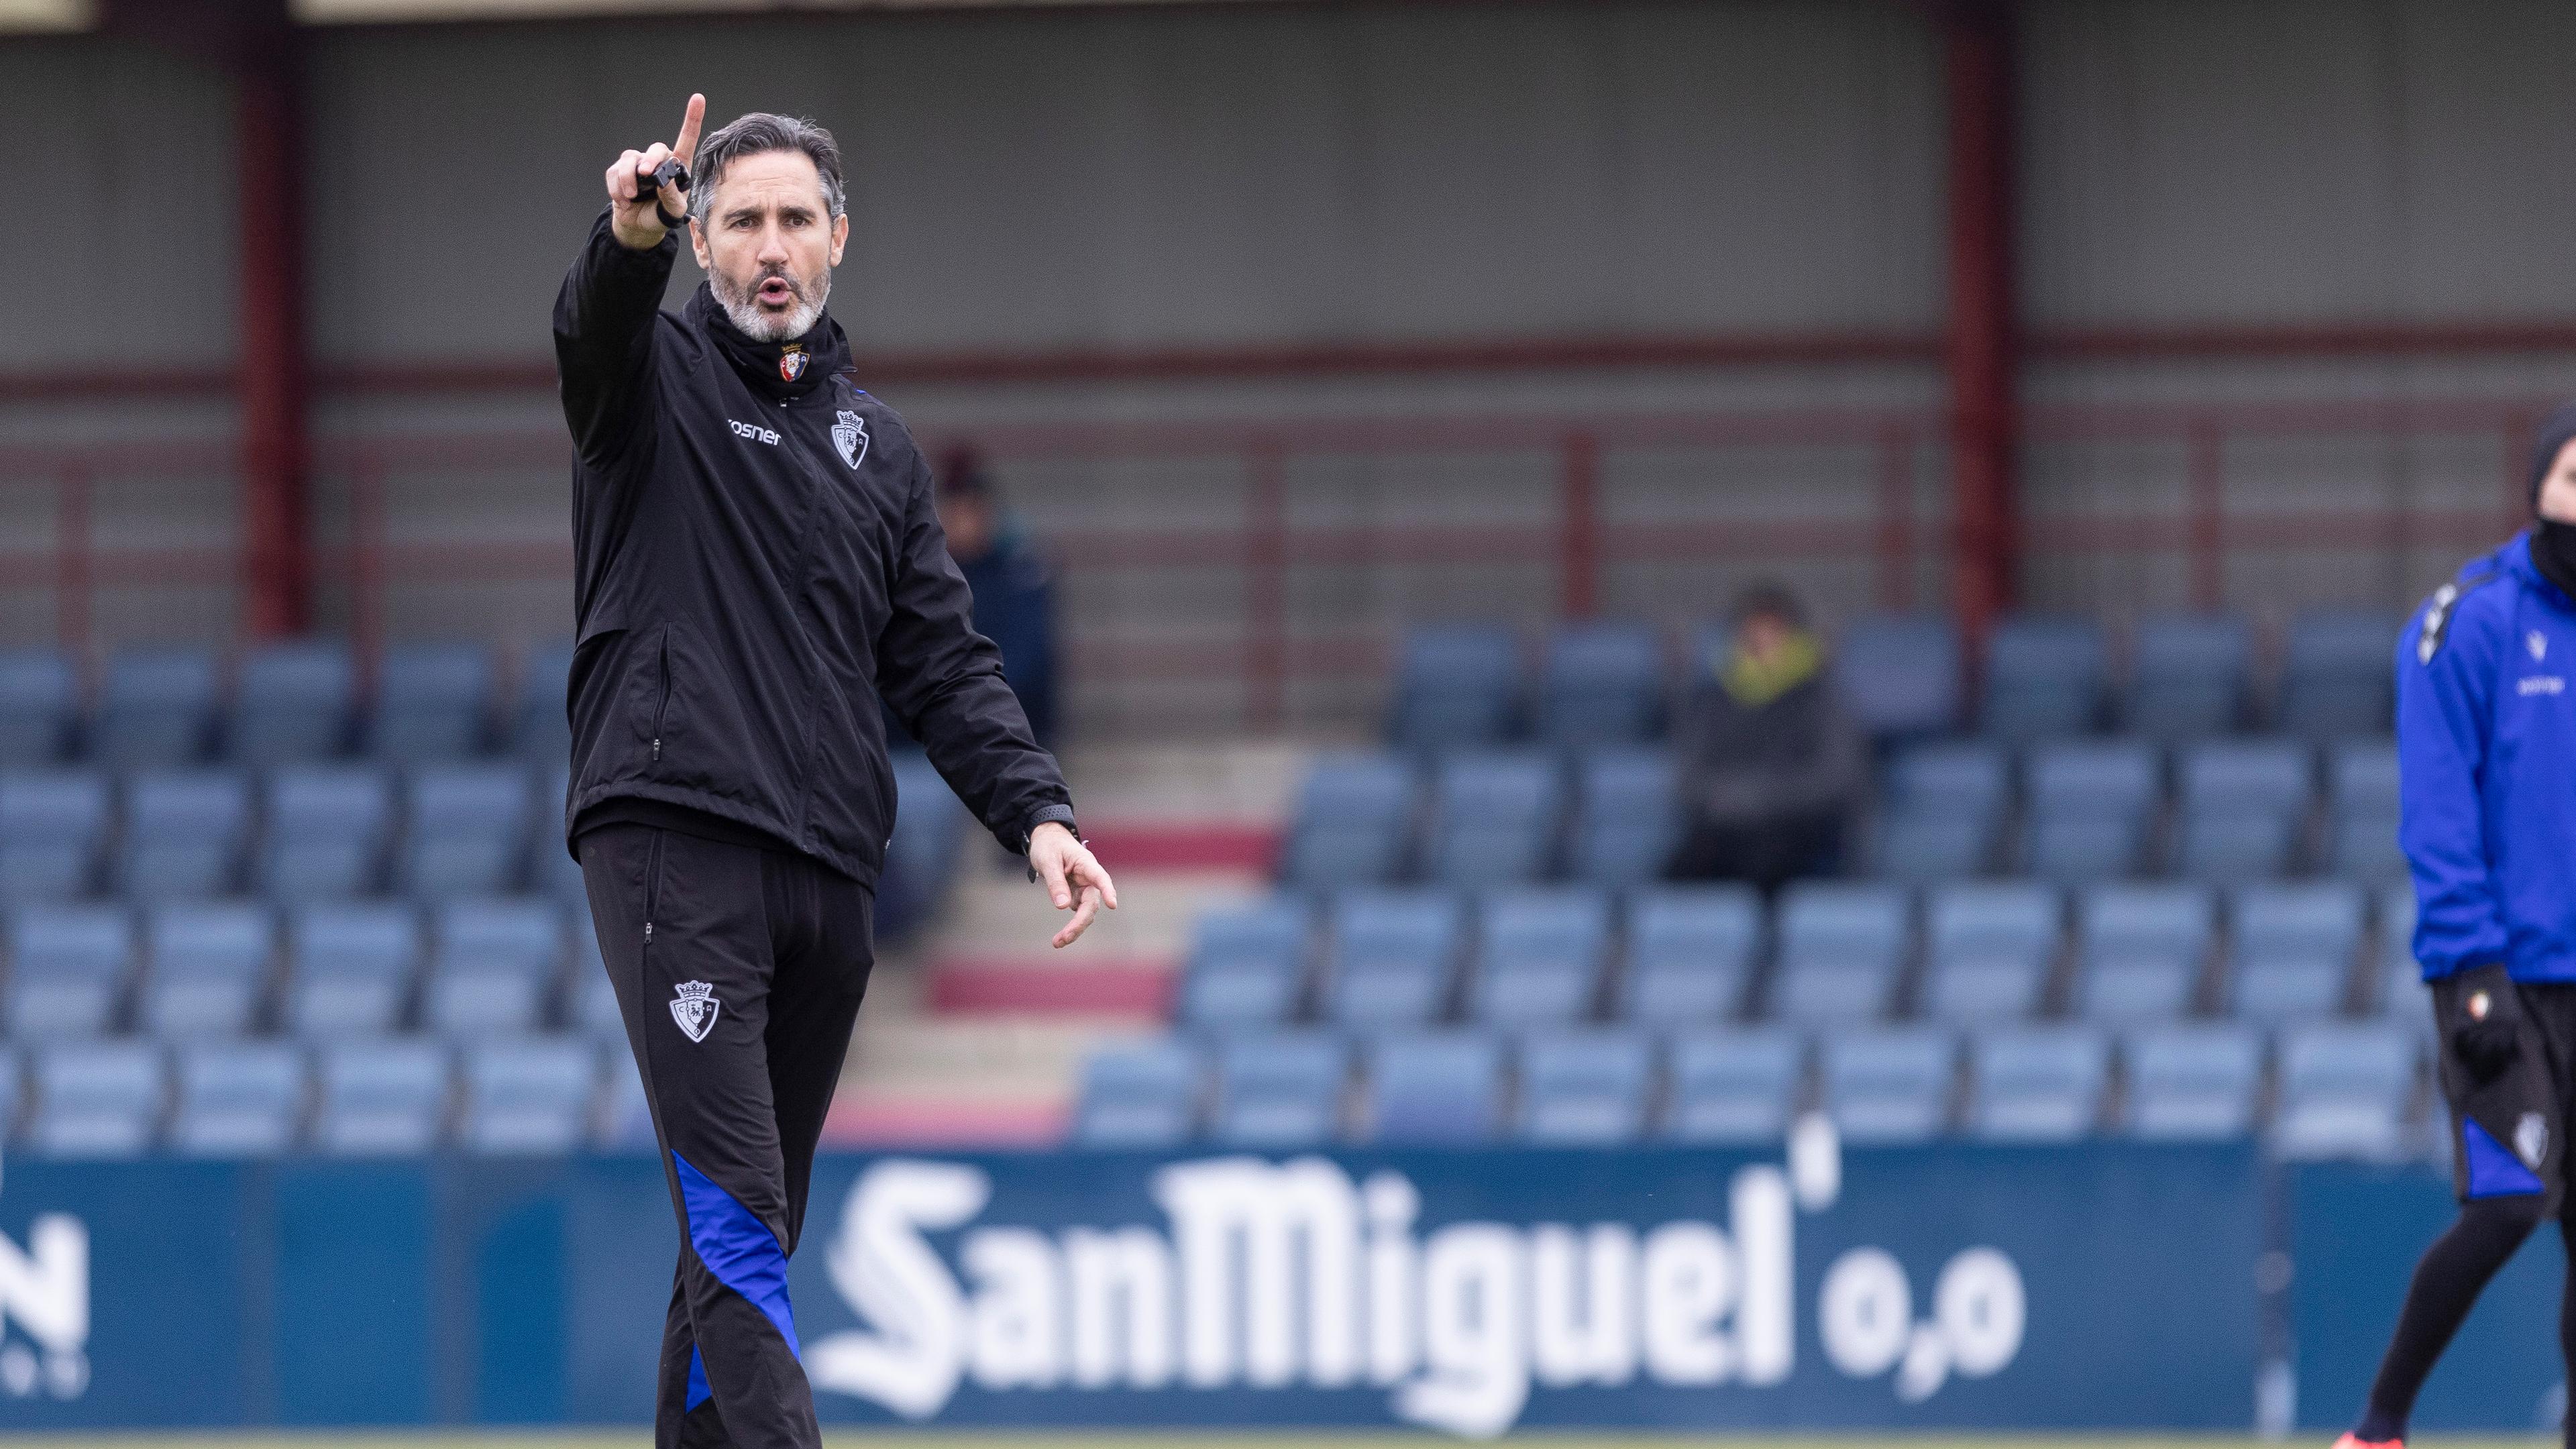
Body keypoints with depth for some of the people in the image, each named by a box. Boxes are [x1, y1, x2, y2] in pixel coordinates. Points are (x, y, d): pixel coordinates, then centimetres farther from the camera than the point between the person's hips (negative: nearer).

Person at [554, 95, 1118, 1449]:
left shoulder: (878, 445, 21)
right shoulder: (657, 376, 5)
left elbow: (942, 664, 17)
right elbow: (597, 326, -20)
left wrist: (1036, 810, 1)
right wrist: (632, 236, -44)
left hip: (827, 871, 6)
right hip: (672, 840, -6)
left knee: (753, 1224, 9)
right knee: (733, 1210, -16)